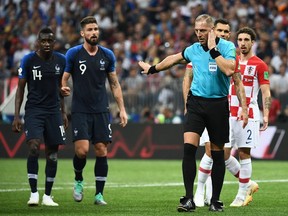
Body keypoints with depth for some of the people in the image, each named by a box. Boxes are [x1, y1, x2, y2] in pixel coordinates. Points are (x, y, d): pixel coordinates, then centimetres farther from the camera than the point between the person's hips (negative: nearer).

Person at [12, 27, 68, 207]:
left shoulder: (61, 60, 4)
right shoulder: (29, 60, -7)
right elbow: (21, 88, -2)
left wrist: (63, 112, 15)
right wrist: (17, 116, -7)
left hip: (53, 111, 4)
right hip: (34, 109, -3)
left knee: (52, 154, 3)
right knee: (34, 147, -21)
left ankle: (48, 196, 14)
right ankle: (34, 193, -15)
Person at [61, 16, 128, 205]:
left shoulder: (107, 55, 6)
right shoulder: (73, 53, -2)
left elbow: (114, 84, 13)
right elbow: (63, 79, 1)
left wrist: (122, 109, 8)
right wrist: (63, 88, -23)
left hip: (101, 111, 2)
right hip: (80, 110, -2)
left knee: (102, 151, -2)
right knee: (82, 150, -15)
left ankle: (99, 194, 6)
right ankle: (78, 180, 14)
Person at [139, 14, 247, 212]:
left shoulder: (227, 47, -6)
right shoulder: (193, 49, 8)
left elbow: (229, 70, -24)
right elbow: (174, 59, 28)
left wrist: (213, 50, -20)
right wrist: (153, 69, 39)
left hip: (218, 105, -3)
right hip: (196, 103, 3)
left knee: (217, 154, 6)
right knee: (189, 148, -15)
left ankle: (215, 201, 17)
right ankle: (189, 199, -14)